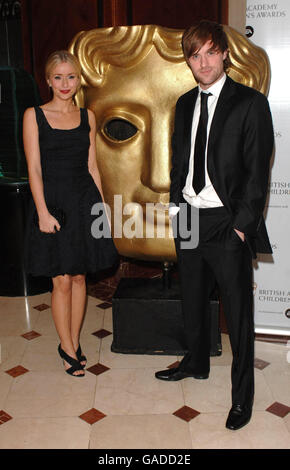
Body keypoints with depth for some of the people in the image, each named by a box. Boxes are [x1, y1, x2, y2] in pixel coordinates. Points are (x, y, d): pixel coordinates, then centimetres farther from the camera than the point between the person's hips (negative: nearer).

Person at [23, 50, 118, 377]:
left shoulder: (87, 116, 9)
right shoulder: (33, 115, -1)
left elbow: (92, 166, 11)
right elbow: (34, 168, -7)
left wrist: (102, 206, 7)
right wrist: (43, 212, -14)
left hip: (84, 202, 4)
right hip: (52, 201, -3)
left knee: (79, 277, 10)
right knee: (62, 282, 1)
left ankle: (73, 343, 26)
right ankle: (68, 349, 19)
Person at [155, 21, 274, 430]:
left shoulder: (250, 103, -8)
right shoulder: (185, 104, 10)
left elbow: (257, 171, -11)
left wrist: (242, 226, -15)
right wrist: (176, 205, 9)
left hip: (228, 223, -6)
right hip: (190, 217, 6)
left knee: (238, 313, 4)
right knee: (193, 300, 20)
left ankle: (242, 395, 22)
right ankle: (196, 363, 44)